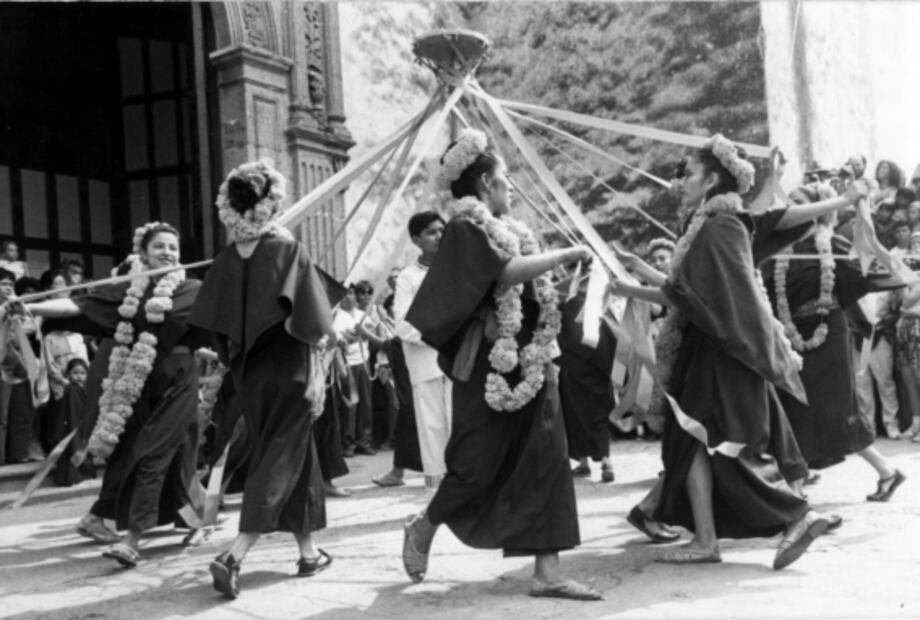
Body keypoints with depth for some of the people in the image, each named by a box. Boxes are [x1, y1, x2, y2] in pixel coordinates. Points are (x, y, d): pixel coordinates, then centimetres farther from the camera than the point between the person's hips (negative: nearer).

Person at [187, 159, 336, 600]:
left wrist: (232, 364, 14)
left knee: (296, 458, 17)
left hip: (248, 372, 5)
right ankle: (234, 555, -14)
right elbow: (307, 324, -14)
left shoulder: (226, 258, 2)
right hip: (288, 369, -5)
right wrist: (316, 374, -9)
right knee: (279, 461, 0)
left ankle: (308, 553, 26)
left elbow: (217, 327, 4)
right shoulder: (289, 251, -11)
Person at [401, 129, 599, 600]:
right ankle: (422, 529, 27)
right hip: (491, 365, -8)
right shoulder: (465, 228, -9)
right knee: (479, 462, 0)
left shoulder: (507, 229, 16)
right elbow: (507, 272, -24)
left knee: (546, 461, 1)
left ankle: (547, 572, 4)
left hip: (528, 361, 8)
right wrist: (564, 254, -17)